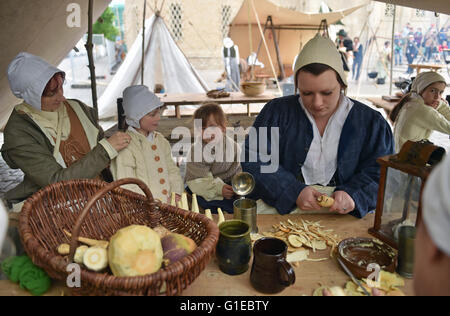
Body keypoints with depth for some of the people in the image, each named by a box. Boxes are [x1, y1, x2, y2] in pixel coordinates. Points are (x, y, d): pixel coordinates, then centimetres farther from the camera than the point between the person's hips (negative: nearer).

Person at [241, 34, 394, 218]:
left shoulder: (371, 122, 6)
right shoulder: (276, 112, 4)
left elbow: (382, 172, 4)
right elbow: (253, 160, -3)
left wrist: (353, 195, -17)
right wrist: (294, 191, -16)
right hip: (283, 210, 0)